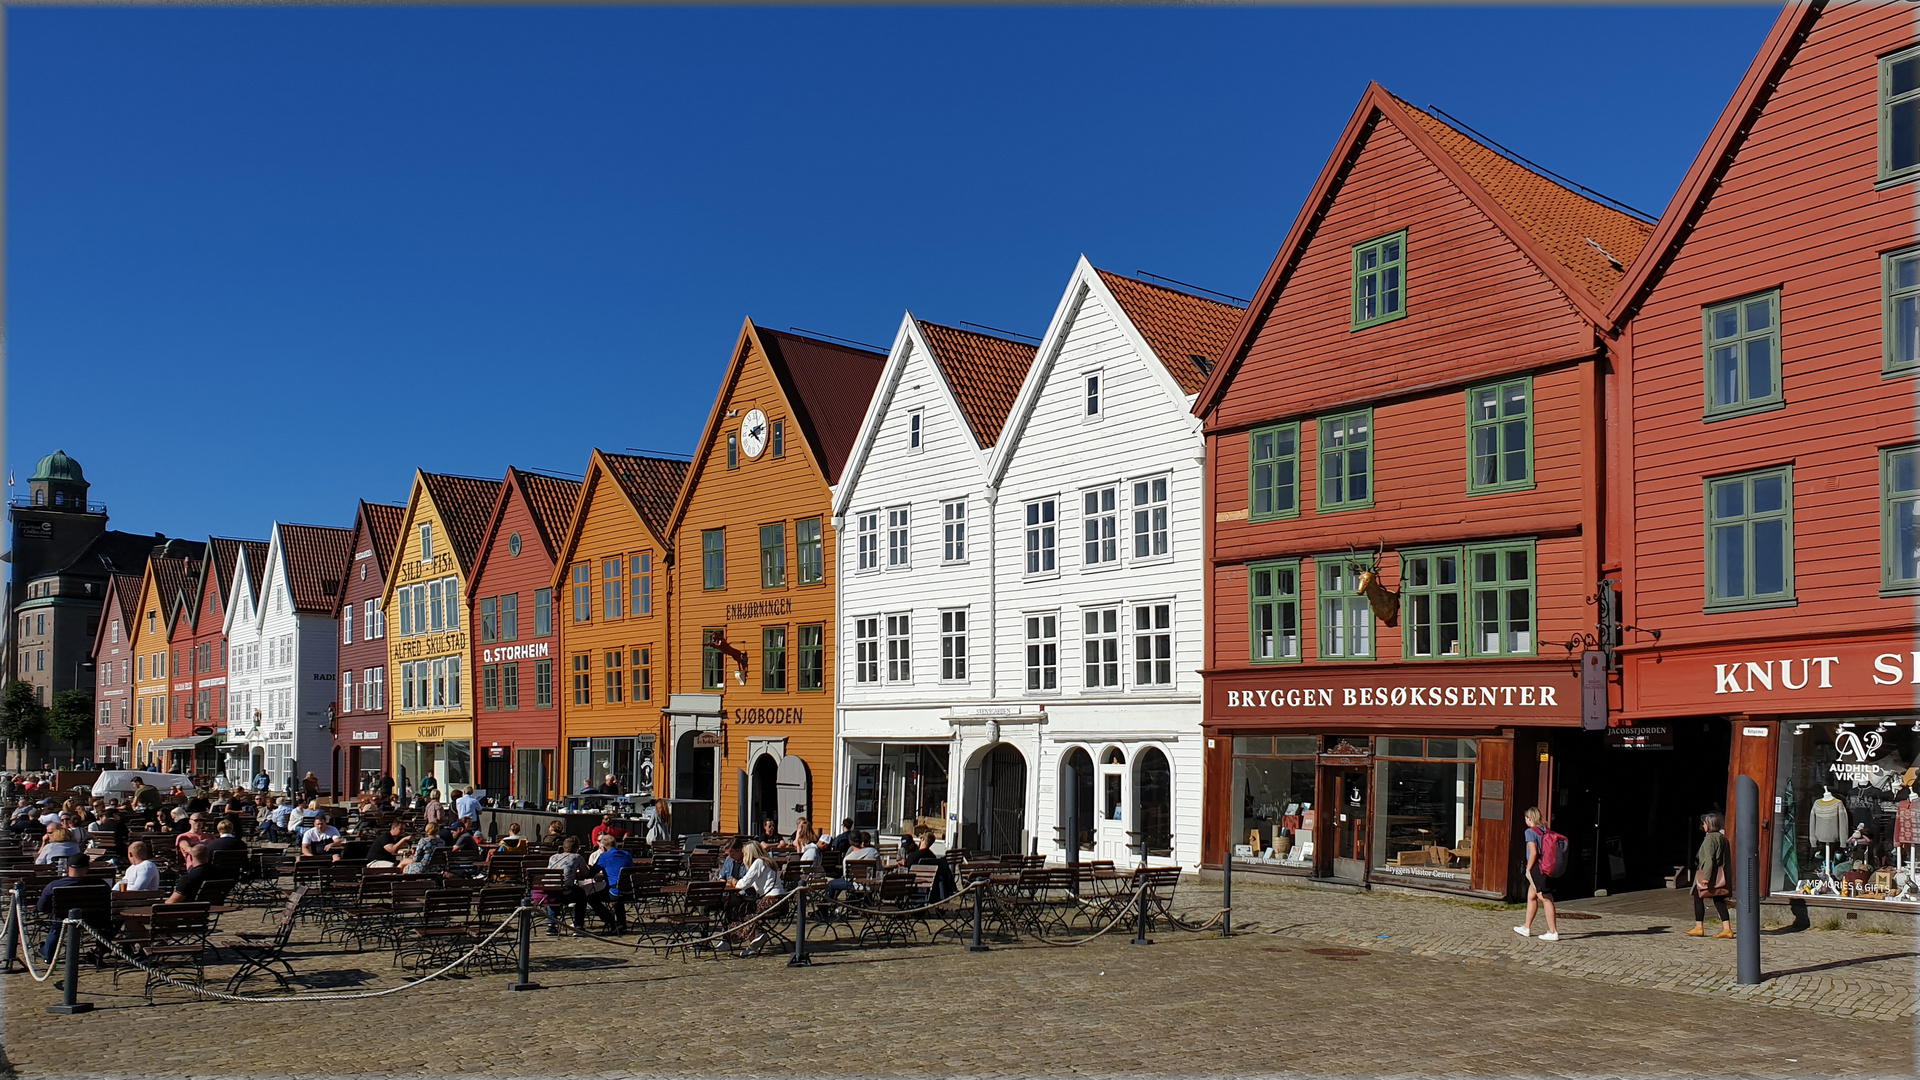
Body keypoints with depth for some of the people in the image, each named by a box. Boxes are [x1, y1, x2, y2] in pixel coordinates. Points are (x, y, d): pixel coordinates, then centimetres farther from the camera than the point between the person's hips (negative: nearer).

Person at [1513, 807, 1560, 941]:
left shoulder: (1530, 832, -12)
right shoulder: (1546, 831, 10)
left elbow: (1533, 853, -19)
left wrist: (1528, 869, -11)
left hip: (1537, 868, -8)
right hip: (1547, 868, 8)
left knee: (1546, 899, -4)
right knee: (1531, 896, 18)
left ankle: (1553, 932, -1)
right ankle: (1527, 928, 27)